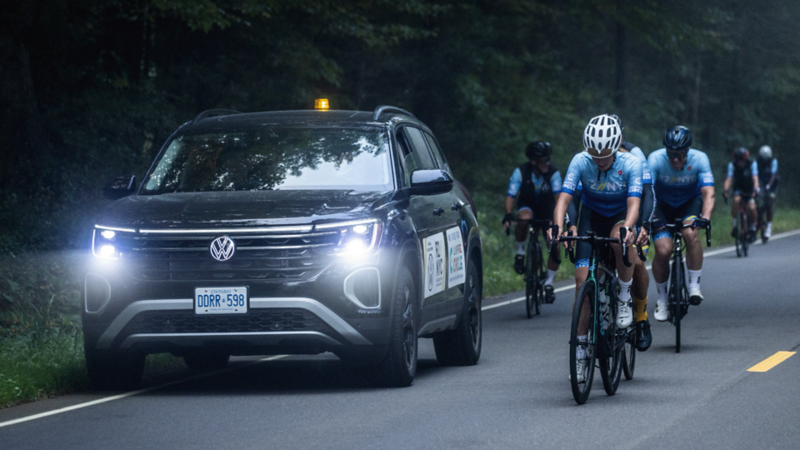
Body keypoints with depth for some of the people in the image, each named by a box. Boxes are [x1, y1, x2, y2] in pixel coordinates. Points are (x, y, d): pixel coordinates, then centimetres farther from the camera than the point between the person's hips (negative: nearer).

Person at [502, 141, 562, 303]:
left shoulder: (553, 173, -23)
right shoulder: (520, 172, -22)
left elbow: (558, 196, -33)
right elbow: (510, 196, -28)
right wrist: (508, 215, -46)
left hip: (547, 213, 1)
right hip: (527, 207, -1)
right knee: (524, 218, -39)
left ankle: (549, 283, 7)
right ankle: (520, 251, -15)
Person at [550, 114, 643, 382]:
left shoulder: (630, 164, -25)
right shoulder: (581, 162, -22)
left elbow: (634, 203, -34)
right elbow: (564, 198, -29)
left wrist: (627, 228, -55)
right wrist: (558, 227, -48)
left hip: (620, 216, -1)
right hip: (592, 215, 1)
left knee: (618, 239, -39)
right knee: (582, 280, -14)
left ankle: (625, 297, -15)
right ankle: (580, 346, -6)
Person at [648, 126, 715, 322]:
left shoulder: (699, 159, -25)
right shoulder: (655, 159, -26)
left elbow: (708, 193, -32)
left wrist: (705, 217, -49)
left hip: (690, 203, 0)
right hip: (663, 205, 0)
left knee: (691, 233, -33)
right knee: (663, 250, -19)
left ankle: (694, 286, -20)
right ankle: (662, 298, 3)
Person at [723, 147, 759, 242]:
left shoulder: (752, 164, -21)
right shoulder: (732, 165, -19)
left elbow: (755, 178, -31)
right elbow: (729, 179, -28)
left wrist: (755, 190, -48)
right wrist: (726, 190, -46)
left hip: (750, 189, -1)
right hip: (739, 189, 1)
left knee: (752, 208, -21)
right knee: (736, 200, -31)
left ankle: (753, 228, 3)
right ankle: (735, 225, -16)